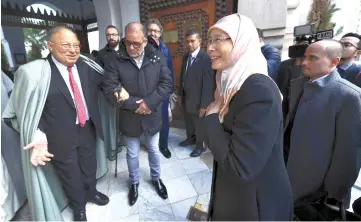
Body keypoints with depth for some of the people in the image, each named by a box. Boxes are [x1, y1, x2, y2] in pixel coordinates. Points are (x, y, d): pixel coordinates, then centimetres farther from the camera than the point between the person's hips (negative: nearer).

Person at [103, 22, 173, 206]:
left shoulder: (157, 57, -6)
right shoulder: (116, 62, -10)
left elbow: (167, 83, -11)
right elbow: (109, 90, -13)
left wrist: (149, 102, -21)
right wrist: (134, 105, -20)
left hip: (152, 116, 1)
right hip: (130, 118, 0)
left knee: (154, 150, 20)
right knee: (132, 154, 18)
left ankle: (156, 178, 46)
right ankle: (134, 183, 44)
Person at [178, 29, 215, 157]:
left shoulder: (206, 58, -19)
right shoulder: (186, 57, 4)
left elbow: (208, 84, -21)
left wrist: (204, 104, -20)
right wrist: (180, 94, 12)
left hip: (198, 100, -6)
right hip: (186, 97, 7)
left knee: (199, 124, 12)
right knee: (188, 121, 22)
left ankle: (200, 145, 34)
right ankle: (190, 138, 46)